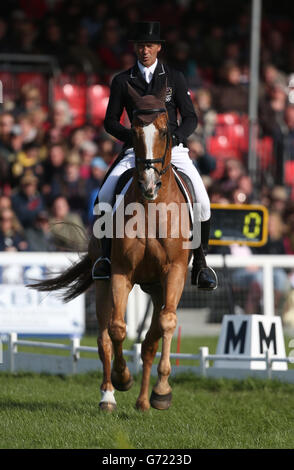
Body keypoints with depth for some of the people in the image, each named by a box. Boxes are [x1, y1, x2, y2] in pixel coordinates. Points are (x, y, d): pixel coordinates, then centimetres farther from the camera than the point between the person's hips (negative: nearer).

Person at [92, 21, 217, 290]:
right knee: (106, 196, -23)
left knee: (201, 200, -19)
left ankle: (200, 263, -4)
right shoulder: (122, 81, 7)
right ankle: (107, 255, -10)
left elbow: (191, 118, 7)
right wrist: (134, 137, -11)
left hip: (173, 148, 0)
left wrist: (174, 137, -14)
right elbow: (111, 122, 9)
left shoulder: (174, 78, 7)